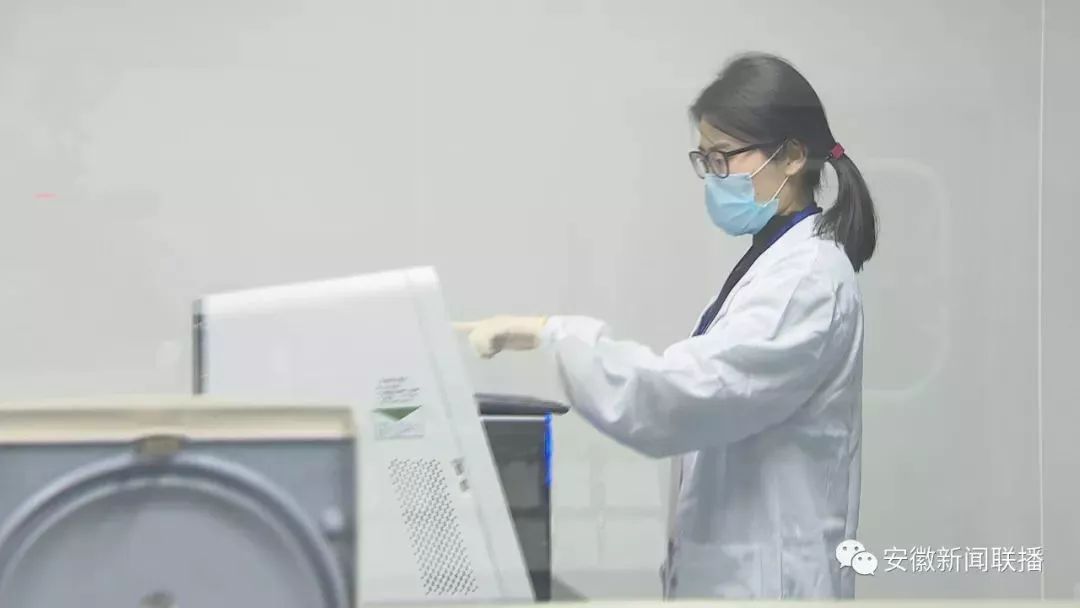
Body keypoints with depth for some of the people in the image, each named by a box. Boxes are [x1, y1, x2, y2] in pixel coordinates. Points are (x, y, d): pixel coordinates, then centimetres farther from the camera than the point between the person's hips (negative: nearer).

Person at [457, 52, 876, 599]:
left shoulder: (807, 276, -17)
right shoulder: (777, 261, 15)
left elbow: (688, 389, -29)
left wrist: (549, 333, -29)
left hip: (766, 580, -10)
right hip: (731, 570, 10)